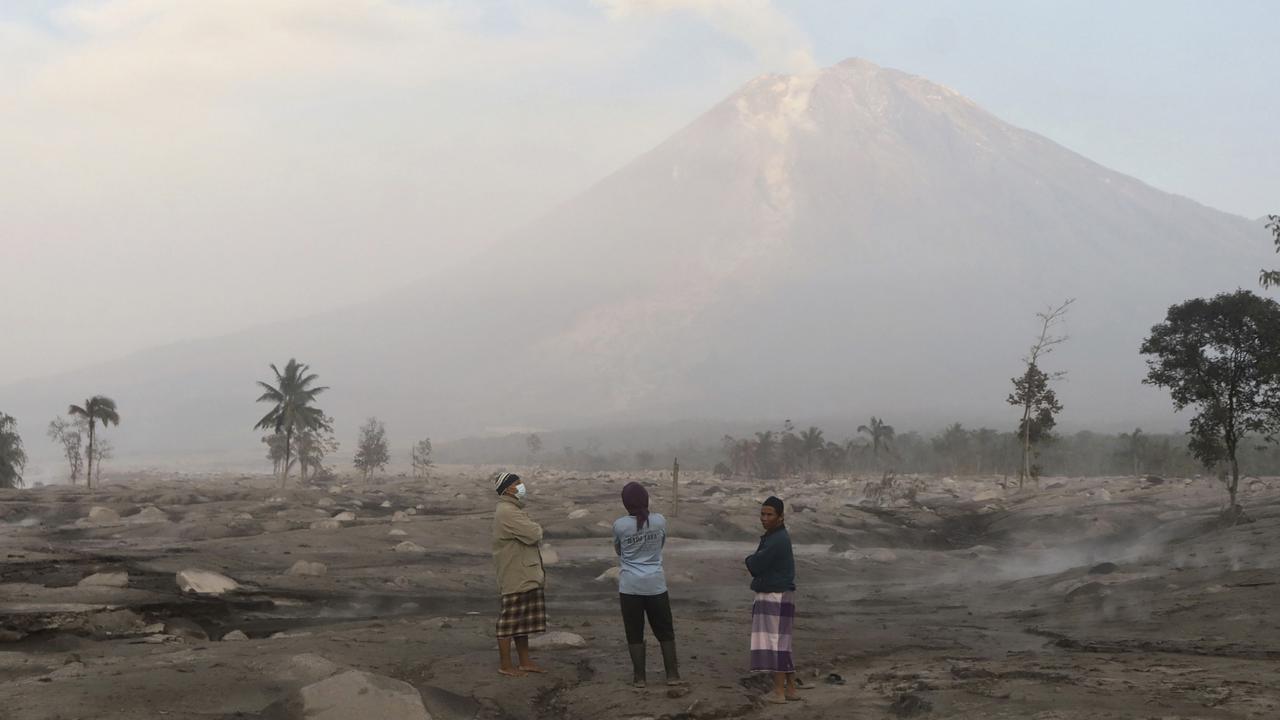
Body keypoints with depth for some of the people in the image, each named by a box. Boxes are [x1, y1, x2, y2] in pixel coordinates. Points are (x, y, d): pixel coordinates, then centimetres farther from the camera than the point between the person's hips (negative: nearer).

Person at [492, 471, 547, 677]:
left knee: (523, 621, 16)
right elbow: (533, 534, -23)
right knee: (509, 621, -1)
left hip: (526, 576, 10)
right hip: (515, 578, -10)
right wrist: (537, 528, -3)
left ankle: (524, 662, 23)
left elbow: (528, 536, 17)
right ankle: (505, 665, 6)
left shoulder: (514, 510, 16)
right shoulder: (507, 512, -19)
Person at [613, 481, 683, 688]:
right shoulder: (660, 521, -4)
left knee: (635, 633, 7)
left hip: (630, 586, -1)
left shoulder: (620, 525, -8)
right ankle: (672, 675, 13)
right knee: (665, 632, 12)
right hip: (655, 584, 1)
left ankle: (639, 677, 9)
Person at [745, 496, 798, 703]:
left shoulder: (778, 540, -18)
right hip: (772, 595, 10)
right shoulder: (773, 536, 14)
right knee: (780, 644, 14)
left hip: (776, 598, -10)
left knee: (775, 643, -5)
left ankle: (779, 691, -2)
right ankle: (791, 688, 19)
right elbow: (756, 565, 17)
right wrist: (755, 560, -3)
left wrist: (751, 559, 2)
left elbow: (754, 565, -18)